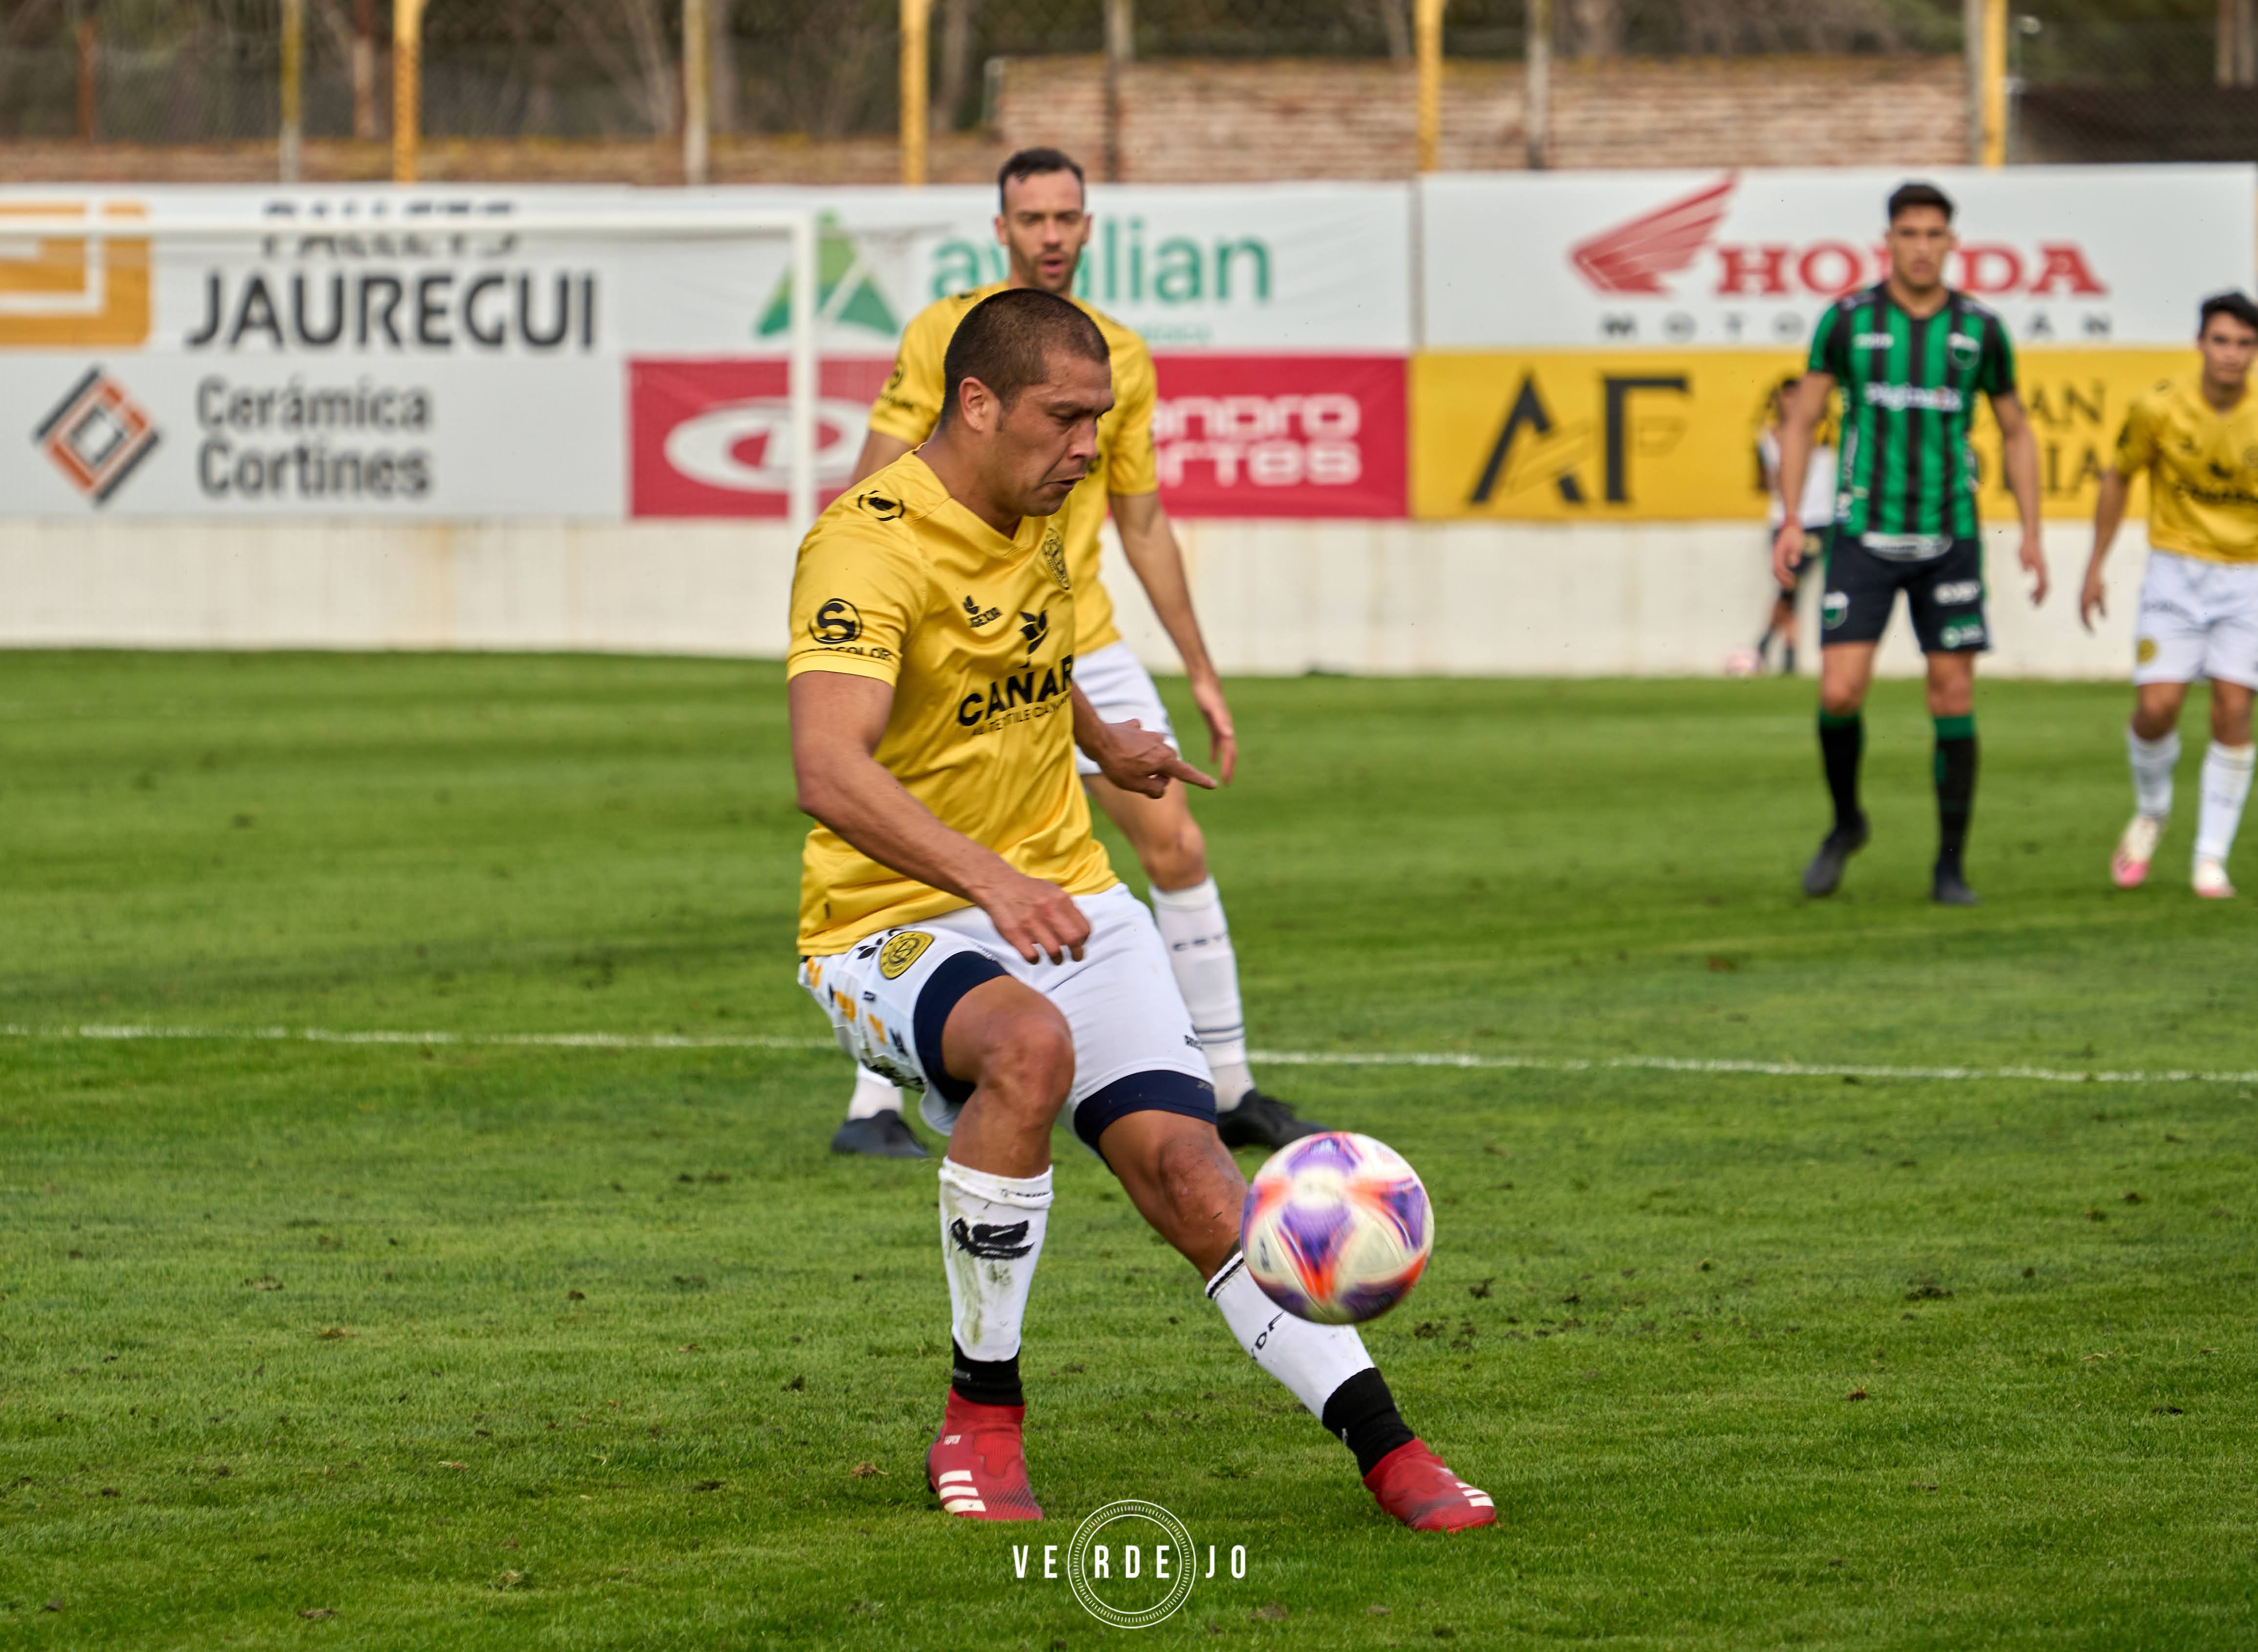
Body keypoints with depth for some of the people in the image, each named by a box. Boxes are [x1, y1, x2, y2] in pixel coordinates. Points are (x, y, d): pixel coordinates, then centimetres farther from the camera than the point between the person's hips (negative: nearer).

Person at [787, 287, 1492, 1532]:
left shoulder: (1035, 516, 6)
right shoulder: (870, 544, -21)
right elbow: (828, 769, -36)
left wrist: (1101, 742, 44)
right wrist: (987, 878, -48)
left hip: (1064, 901, 7)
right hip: (891, 927, -7)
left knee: (1184, 1165, -12)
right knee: (1030, 1045, -37)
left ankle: (1384, 1448, -11)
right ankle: (980, 1421, -22)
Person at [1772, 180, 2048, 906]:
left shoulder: (1980, 329, 2)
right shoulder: (1847, 321, -2)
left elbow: (2016, 432, 12)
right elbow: (1799, 421, 4)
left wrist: (2032, 536, 5)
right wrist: (1790, 520, -7)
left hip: (1948, 539, 1)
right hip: (1864, 537, -1)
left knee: (1954, 697, -2)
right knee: (1840, 693, -11)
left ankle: (1950, 868, 7)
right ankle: (1845, 824, 17)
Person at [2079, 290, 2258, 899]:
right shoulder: (2160, 409, -11)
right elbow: (2118, 478, 6)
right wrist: (2095, 568, 8)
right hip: (2175, 570, 0)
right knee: (2156, 708, -11)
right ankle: (2152, 811, 21)